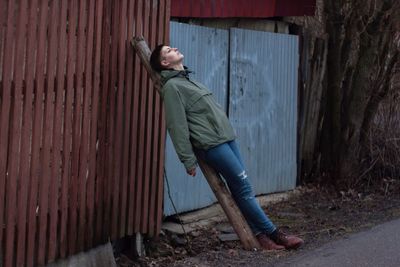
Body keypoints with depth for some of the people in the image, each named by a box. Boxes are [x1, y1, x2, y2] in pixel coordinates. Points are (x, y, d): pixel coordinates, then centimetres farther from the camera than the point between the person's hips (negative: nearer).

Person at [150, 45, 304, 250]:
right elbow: (178, 127, -12)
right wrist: (188, 160, -13)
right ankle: (273, 233, 1)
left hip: (227, 138, 8)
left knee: (240, 188, 5)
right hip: (212, 144, -8)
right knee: (243, 186, -6)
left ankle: (260, 234, 7)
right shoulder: (171, 87, -7)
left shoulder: (189, 79, 21)